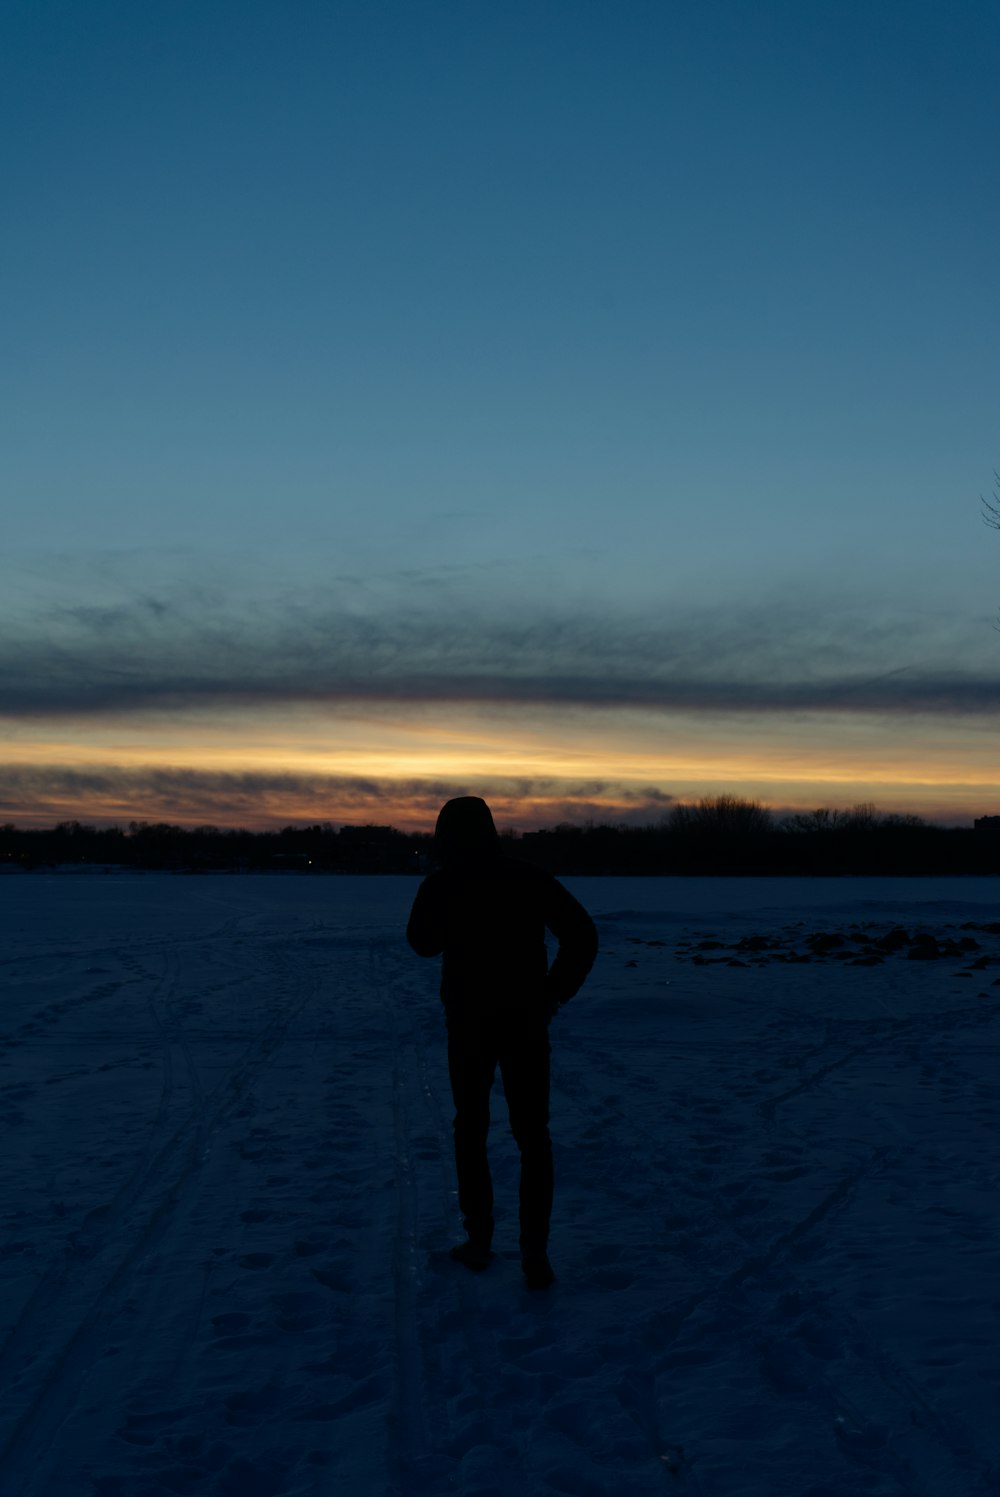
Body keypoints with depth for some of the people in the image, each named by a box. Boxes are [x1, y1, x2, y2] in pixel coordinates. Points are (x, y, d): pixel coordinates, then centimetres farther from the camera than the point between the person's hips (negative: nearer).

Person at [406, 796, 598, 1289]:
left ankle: (479, 1241, 20)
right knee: (533, 1137, 7)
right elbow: (583, 935, -8)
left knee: (471, 1129, 17)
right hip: (526, 1022, 1)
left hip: (469, 1023, 0)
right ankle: (534, 1251, -2)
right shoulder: (530, 878, -3)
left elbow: (422, 943, 12)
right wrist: (554, 994, -3)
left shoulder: (441, 885, -5)